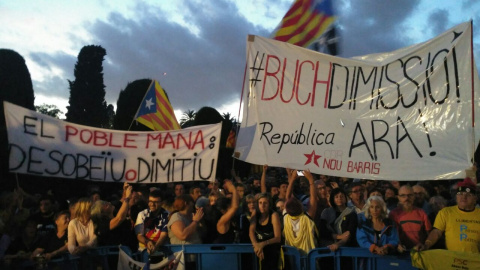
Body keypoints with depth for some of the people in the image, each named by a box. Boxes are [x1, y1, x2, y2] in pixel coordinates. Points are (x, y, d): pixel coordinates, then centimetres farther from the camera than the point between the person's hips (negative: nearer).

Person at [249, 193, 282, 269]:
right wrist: (256, 245, -25)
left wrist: (263, 244, -28)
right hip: (260, 247, 4)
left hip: (272, 249, -3)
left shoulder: (274, 215, -11)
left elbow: (278, 238, -14)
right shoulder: (255, 213, 1)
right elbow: (251, 232, -8)